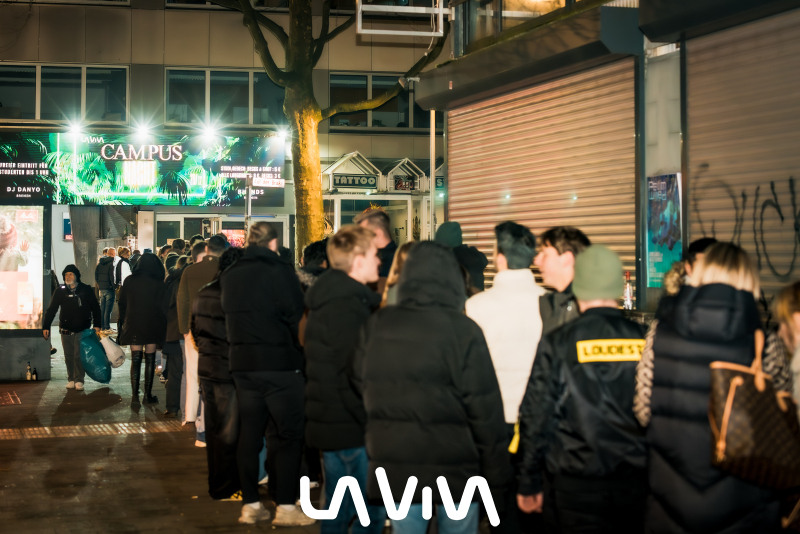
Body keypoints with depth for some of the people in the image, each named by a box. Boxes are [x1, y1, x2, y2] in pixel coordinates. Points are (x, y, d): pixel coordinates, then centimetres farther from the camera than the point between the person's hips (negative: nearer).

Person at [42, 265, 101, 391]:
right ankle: (71, 379, 18)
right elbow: (51, 310, 2)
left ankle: (79, 380, 3)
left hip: (82, 329, -2)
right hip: (66, 330, 2)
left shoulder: (86, 290, -1)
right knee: (68, 356, 6)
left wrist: (97, 325, 1)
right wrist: (46, 326, -6)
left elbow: (95, 308, 7)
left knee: (79, 355, -7)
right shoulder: (60, 291, 0)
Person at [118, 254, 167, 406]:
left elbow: (122, 303, 6)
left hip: (133, 325, 2)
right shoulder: (157, 283, -7)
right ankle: (148, 395, 7)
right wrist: (163, 325, 1)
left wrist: (124, 322, 14)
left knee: (135, 360, 5)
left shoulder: (129, 281, 2)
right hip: (152, 325, -2)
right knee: (150, 359, 6)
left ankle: (135, 395, -2)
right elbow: (161, 306, -7)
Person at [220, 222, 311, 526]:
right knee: (287, 435, 1)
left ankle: (250, 505, 16)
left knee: (249, 434, 11)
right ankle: (285, 507, 0)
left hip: (243, 364, 6)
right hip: (280, 364, -6)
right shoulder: (279, 271, -12)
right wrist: (299, 349, 4)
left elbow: (229, 318, 15)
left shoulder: (230, 276, 8)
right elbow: (297, 317, -11)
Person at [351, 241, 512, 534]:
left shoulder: (376, 326, -1)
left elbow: (360, 383, 10)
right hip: (454, 466, -3)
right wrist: (498, 474, -5)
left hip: (392, 465, 3)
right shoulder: (463, 331, -13)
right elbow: (485, 410, -11)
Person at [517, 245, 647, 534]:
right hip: (636, 483, 2)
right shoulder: (645, 339, -2)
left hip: (577, 486, -2)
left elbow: (537, 417, -5)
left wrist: (529, 485, 4)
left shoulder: (557, 343, -7)